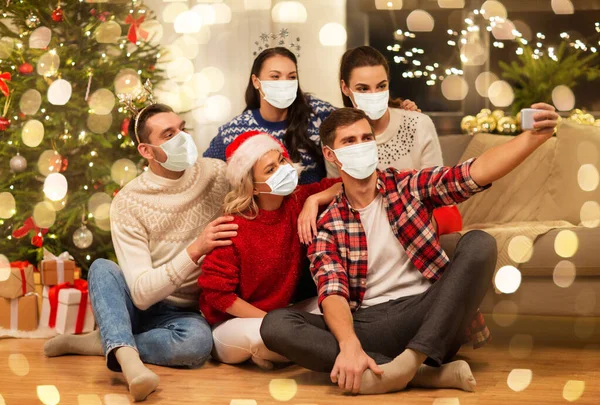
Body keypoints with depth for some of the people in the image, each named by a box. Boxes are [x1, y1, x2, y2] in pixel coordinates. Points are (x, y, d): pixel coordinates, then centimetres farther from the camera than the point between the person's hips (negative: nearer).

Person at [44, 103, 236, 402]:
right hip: (142, 306, 0)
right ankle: (127, 356, -49)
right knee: (102, 267, -30)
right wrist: (195, 250, -36)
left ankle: (106, 343, -17)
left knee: (198, 340, -36)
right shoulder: (128, 203, -15)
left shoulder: (217, 174, -9)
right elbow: (142, 293, -23)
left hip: (186, 312, 0)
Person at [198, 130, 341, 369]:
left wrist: (314, 200, -21)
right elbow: (216, 292, -18)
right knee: (259, 333, -38)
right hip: (231, 325, -6)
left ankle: (266, 352, -5)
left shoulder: (297, 201, -5)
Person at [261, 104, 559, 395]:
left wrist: (534, 137, -25)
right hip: (371, 325, 0)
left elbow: (476, 172, -7)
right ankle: (425, 373, -33)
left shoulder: (410, 186, 8)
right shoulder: (327, 225, 6)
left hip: (427, 315, 0)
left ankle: (409, 361, -35)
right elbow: (333, 293, -8)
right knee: (276, 324, -25)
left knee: (478, 243, -22)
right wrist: (349, 345, -30)